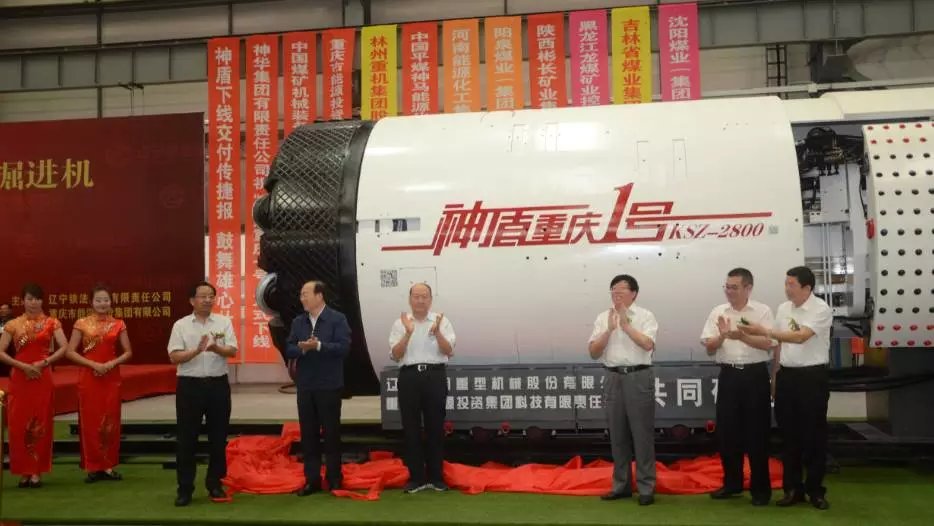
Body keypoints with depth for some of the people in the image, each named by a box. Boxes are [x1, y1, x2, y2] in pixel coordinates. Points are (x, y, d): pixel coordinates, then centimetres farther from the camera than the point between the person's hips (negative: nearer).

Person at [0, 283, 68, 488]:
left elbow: (64, 347, -5)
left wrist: (43, 362, -15)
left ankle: (37, 472, 7)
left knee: (41, 424, 1)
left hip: (43, 377, -1)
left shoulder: (51, 323, 3)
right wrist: (23, 365, -12)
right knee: (19, 424, 0)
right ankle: (24, 471, 8)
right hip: (19, 378, 1)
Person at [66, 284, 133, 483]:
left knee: (110, 421, 4)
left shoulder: (118, 324, 4)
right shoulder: (82, 324, 0)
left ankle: (108, 466, 12)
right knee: (90, 421, 1)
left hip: (111, 377, 1)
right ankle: (92, 466, 9)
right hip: (88, 377, -1)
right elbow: (70, 352, -3)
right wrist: (93, 364, -14)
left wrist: (112, 363, -12)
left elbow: (128, 352, 5)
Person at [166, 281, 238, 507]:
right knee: (187, 438, 4)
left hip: (218, 384, 1)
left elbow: (232, 351, -5)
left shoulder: (224, 322, 4)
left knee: (218, 437, 9)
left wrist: (216, 348, -26)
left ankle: (215, 483, 22)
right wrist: (197, 350, -23)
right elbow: (174, 357, -7)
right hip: (190, 386, -1)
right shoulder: (181, 325, 1)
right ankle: (185, 488, 13)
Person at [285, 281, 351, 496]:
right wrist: (302, 349, -15)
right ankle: (312, 479, 16)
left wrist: (319, 346, -23)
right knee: (308, 434, 8)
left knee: (331, 433, 4)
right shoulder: (298, 322, 10)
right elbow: (289, 349, 5)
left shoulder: (337, 319, -5)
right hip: (305, 386, 5)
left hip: (329, 385, -4)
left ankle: (334, 480, 15)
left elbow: (343, 347, -14)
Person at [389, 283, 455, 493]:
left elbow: (448, 352, -3)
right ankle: (416, 477, 15)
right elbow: (395, 356, -2)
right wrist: (408, 334, -15)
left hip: (435, 376, 0)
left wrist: (437, 332, -18)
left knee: (435, 427, 6)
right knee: (411, 428, 4)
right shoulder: (400, 323, 5)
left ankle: (435, 476, 18)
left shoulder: (442, 321, 4)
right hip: (409, 377, 0)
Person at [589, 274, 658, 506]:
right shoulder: (603, 318, 9)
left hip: (639, 377, -4)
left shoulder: (645, 315, -1)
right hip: (613, 378, 4)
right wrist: (609, 329, -9)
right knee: (617, 435, 11)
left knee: (642, 434, 0)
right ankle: (621, 485, 22)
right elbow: (593, 352, 2)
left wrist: (626, 325, -13)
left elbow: (648, 344, -16)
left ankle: (646, 487, 9)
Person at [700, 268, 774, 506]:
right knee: (726, 431, 8)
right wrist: (722, 336, -17)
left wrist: (741, 336, -24)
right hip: (728, 375, 3)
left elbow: (767, 344, -11)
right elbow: (709, 348, 2)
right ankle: (732, 482, 23)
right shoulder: (718, 312, 6)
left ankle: (760, 487, 15)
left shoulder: (762, 311, -2)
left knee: (757, 432, 3)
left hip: (755, 375, -3)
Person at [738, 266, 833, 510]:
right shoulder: (783, 309, 8)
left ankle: (815, 490, 17)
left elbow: (800, 337, -25)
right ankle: (793, 488, 21)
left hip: (812, 376, -6)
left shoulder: (821, 309, -12)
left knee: (814, 435, 4)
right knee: (789, 435, 11)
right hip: (786, 375, 6)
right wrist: (775, 376, 13)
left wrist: (764, 331, -26)